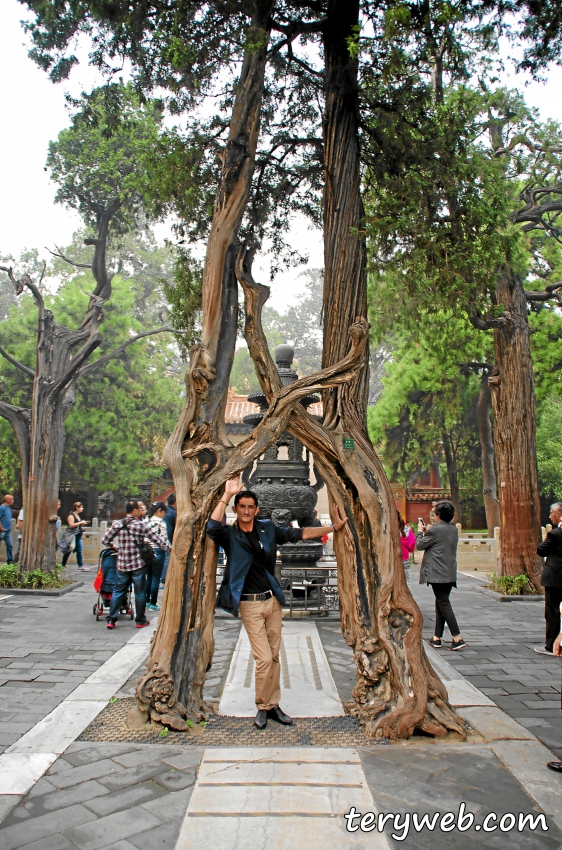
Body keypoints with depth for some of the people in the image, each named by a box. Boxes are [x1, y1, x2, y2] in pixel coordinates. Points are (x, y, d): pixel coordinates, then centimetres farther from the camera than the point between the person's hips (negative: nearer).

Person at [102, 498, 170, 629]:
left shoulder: (117, 524, -1)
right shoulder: (140, 525, -12)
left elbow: (104, 541, 2)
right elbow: (156, 539, -9)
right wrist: (169, 546, 2)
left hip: (122, 564, 4)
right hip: (138, 564, -4)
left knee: (118, 591, 15)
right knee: (140, 593, 8)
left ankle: (111, 619, 13)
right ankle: (140, 620, 17)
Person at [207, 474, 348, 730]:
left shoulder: (268, 529, 4)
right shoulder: (230, 535, -7)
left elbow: (299, 534, 8)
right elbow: (212, 528, -28)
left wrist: (333, 527, 6)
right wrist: (227, 495, -29)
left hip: (272, 599, 4)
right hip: (249, 604, -4)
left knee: (274, 656, 12)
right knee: (264, 658, -5)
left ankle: (274, 704, 26)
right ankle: (263, 707, 15)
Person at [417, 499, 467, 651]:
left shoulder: (435, 530, -13)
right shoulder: (454, 530, 10)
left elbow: (420, 546, -4)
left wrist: (421, 531, 11)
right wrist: (428, 532, 21)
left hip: (437, 574, -8)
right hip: (450, 574, 8)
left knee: (444, 604, -5)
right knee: (441, 604, 14)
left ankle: (457, 638, -10)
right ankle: (437, 638, 19)